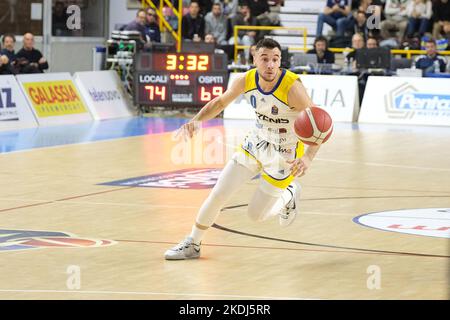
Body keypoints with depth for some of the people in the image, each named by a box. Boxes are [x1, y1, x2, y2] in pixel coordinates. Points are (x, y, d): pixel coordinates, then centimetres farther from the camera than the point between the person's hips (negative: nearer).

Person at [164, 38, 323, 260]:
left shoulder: (291, 86, -30)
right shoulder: (246, 81, -15)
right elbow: (220, 102, 2)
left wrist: (308, 156, -44)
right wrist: (196, 121, -15)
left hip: (284, 154, -4)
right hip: (256, 142, 4)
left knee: (256, 215, 3)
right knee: (219, 193, 2)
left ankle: (289, 195, 33)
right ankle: (193, 244, 21)